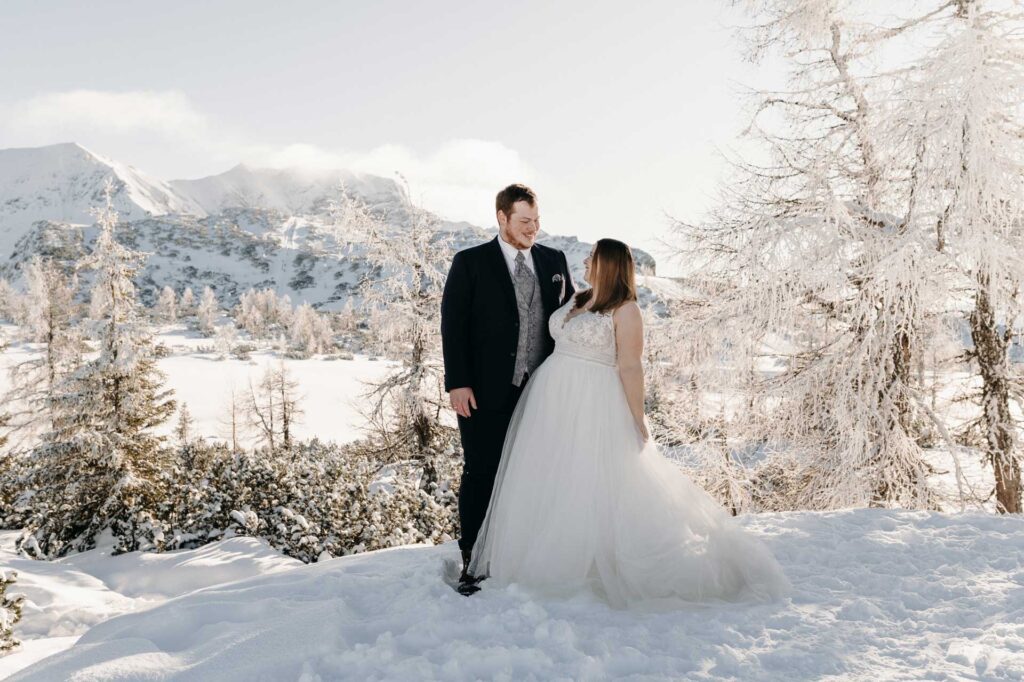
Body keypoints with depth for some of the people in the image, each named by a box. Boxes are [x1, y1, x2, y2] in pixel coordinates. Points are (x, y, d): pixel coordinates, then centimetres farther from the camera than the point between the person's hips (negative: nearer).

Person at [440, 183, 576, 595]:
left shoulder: (554, 261, 9)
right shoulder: (470, 263, -2)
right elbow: (453, 325, -5)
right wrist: (457, 383, -12)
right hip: (486, 393, -3)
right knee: (480, 475, 6)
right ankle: (471, 559, 19)